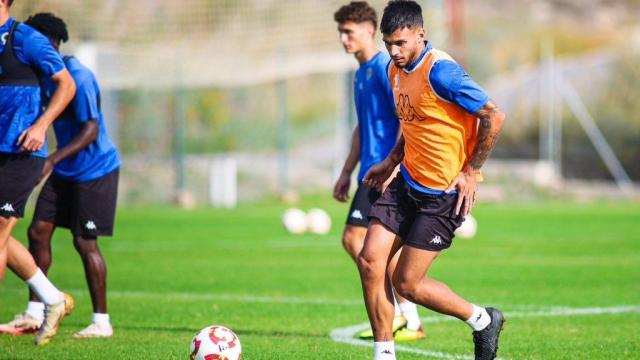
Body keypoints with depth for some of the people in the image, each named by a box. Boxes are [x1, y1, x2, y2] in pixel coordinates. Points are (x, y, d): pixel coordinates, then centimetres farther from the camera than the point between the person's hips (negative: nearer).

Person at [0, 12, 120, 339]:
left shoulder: (78, 77, -22)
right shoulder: (44, 74, 5)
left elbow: (91, 131, -27)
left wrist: (53, 159, -34)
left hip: (94, 171, -9)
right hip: (65, 172, 9)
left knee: (84, 242, -6)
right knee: (38, 231, 4)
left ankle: (102, 322, 4)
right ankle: (34, 313, 12)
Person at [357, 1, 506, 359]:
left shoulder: (440, 71, -20)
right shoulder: (396, 70, 7)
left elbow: (494, 117, -20)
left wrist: (471, 172, -15)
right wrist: (392, 161, 14)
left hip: (445, 193, -8)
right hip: (408, 183, 8)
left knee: (407, 283, -5)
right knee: (370, 261, -3)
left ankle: (483, 321, 17)